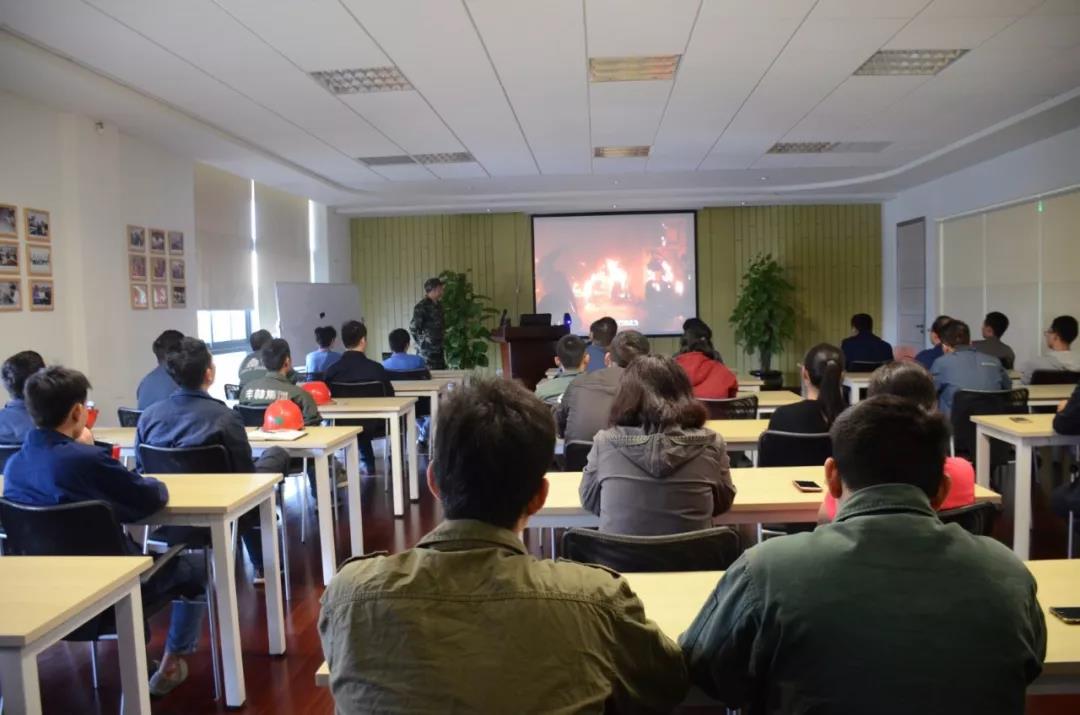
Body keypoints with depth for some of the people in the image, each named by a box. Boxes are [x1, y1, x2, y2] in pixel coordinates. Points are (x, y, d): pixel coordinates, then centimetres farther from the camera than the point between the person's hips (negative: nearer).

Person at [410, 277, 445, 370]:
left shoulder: (438, 305, 12)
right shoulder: (422, 306, -13)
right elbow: (413, 327, -14)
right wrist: (421, 342, -6)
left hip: (439, 347, 8)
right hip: (428, 348, -8)